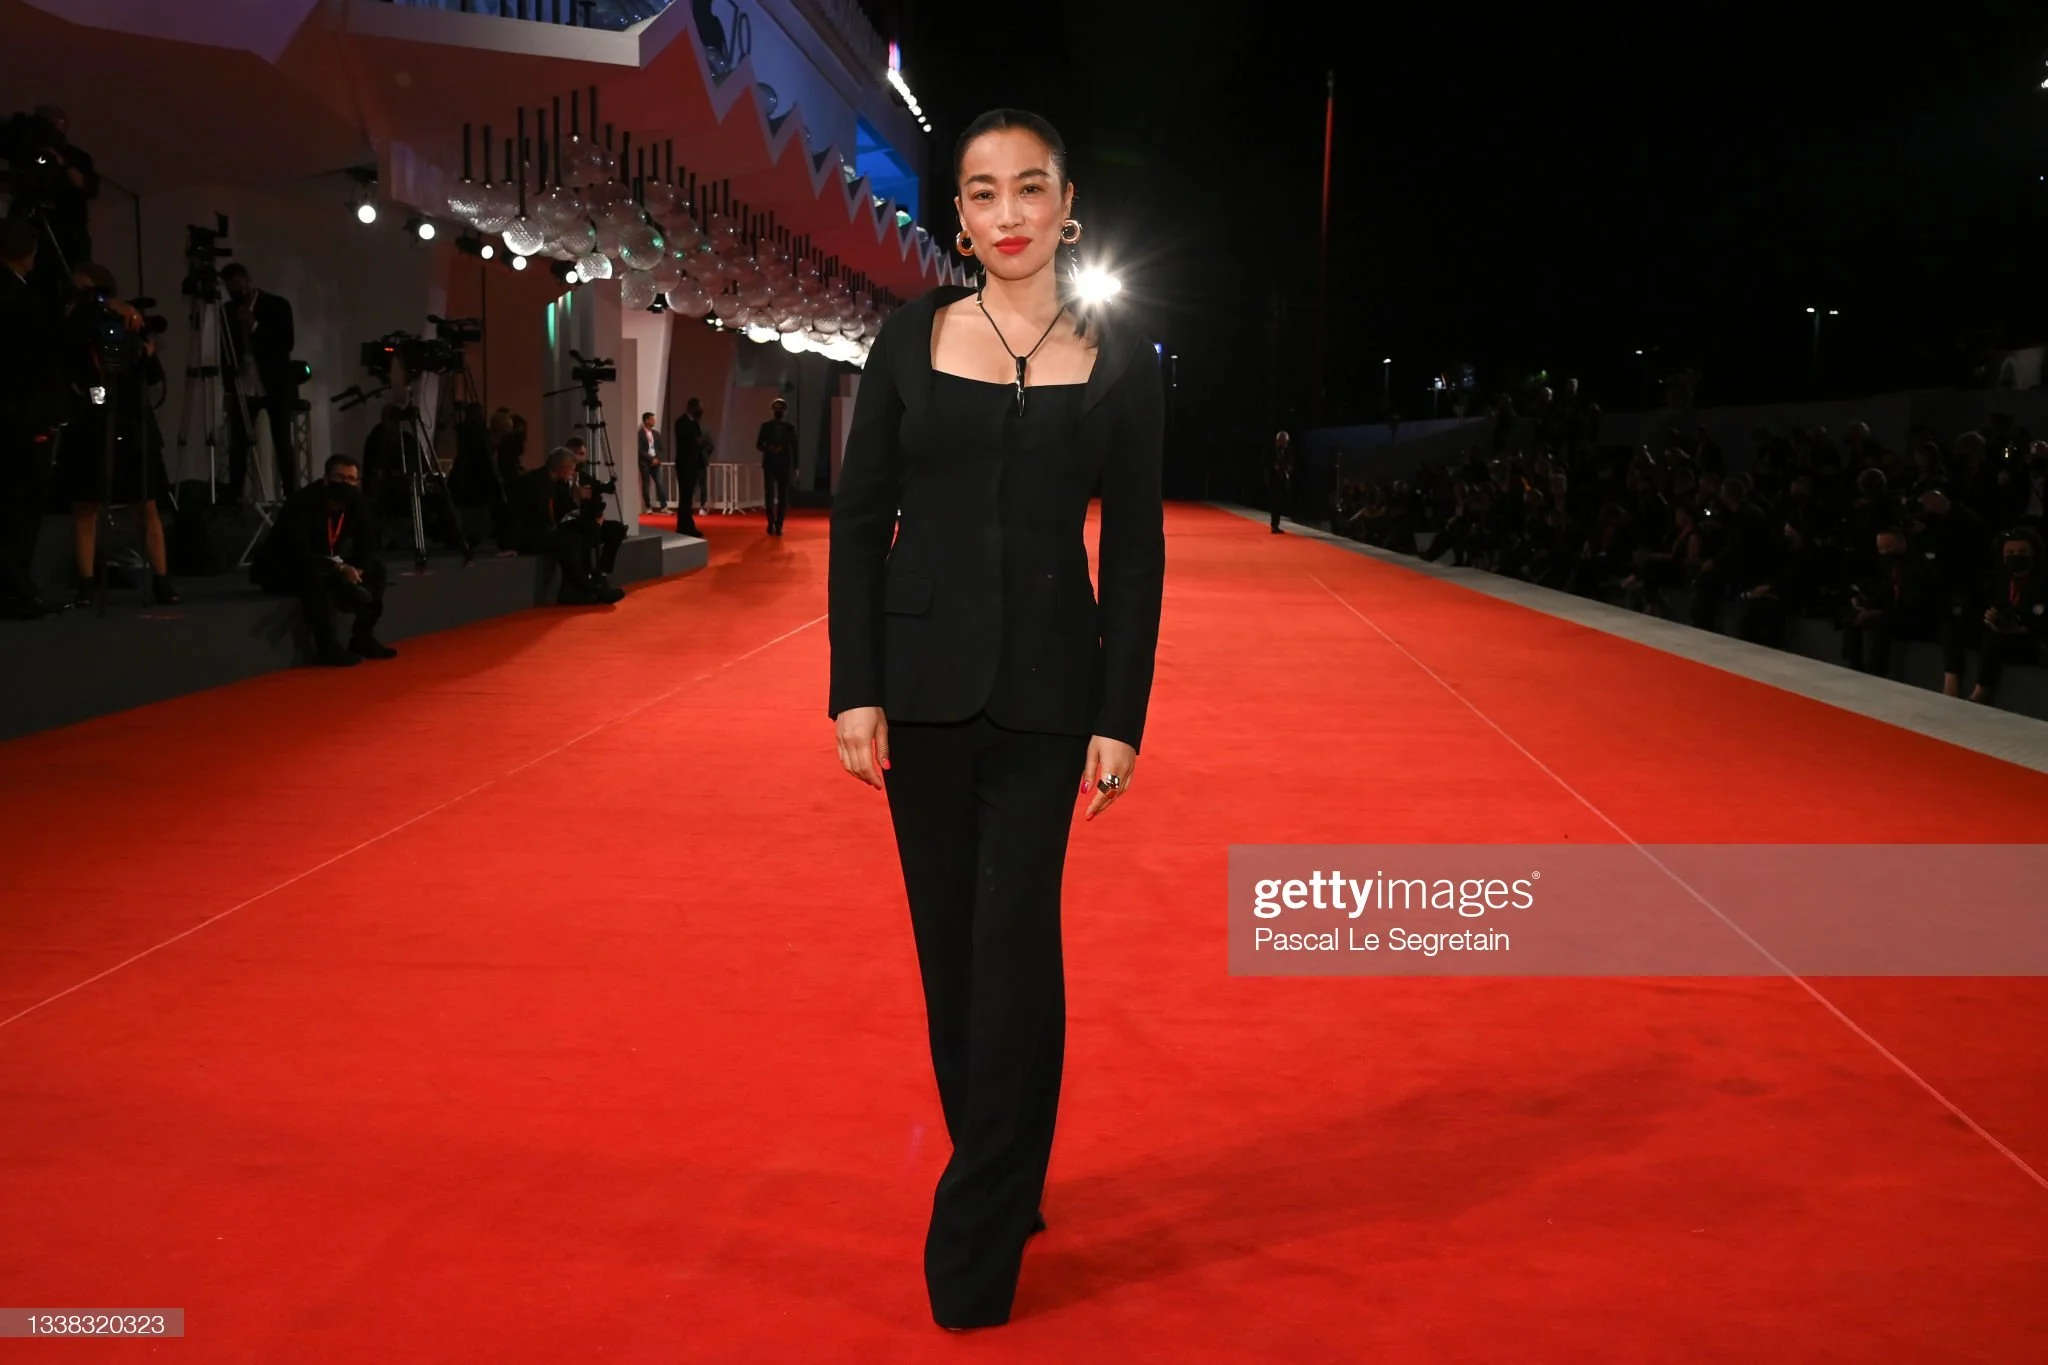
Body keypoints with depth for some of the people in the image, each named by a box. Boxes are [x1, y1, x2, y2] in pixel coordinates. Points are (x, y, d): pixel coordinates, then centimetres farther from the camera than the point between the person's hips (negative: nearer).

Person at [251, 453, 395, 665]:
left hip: (323, 564, 7)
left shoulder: (357, 503, -8)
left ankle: (363, 638, -4)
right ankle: (327, 646, -31)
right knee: (313, 574, -38)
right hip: (278, 570, -7)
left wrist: (356, 572, -25)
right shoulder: (302, 502, -28)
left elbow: (368, 548, -5)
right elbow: (300, 553, -38)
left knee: (375, 568, -6)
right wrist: (340, 569, -46)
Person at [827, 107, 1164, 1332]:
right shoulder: (912, 340, 4)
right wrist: (856, 689, -5)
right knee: (951, 941, 9)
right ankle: (1007, 1187, 30)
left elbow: (1135, 551, 1)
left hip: (1045, 685, -1)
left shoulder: (1119, 362, 2)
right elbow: (859, 519, 2)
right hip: (923, 676, 2)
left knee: (1013, 944, -3)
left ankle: (977, 1243, 11)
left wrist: (1121, 717, -5)